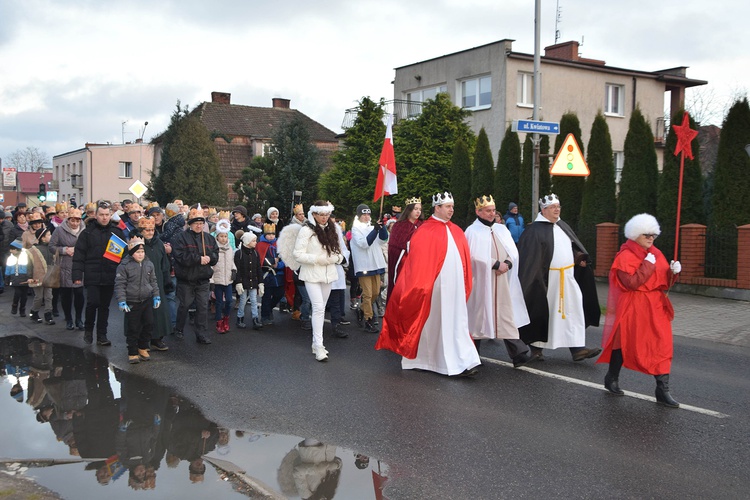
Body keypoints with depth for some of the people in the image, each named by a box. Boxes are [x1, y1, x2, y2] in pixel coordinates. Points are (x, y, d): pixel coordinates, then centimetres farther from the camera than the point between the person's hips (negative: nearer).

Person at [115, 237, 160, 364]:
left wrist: (156, 296, 10)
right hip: (132, 303, -5)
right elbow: (119, 284, -10)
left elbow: (153, 281, 14)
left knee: (148, 325, 9)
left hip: (147, 301, 5)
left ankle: (143, 348, 27)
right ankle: (132, 353, 12)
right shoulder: (124, 266, -10)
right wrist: (121, 301, -17)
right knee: (132, 328, 1)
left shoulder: (149, 264, 4)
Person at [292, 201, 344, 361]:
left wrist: (335, 257, -7)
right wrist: (317, 259, -18)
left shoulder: (331, 229, 11)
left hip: (328, 274, 6)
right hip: (312, 274, -6)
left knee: (321, 308, 11)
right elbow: (298, 254, -12)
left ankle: (316, 343, 20)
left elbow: (338, 252, 15)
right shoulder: (306, 230, -9)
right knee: (318, 307, -14)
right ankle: (318, 346, -11)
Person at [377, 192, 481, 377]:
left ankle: (463, 362, 2)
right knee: (434, 320, 5)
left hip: (455, 286, 5)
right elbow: (417, 259, -10)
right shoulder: (426, 231, -6)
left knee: (456, 322, 3)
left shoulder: (457, 231, 11)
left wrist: (466, 284, 13)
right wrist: (422, 285, -14)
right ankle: (423, 358, 22)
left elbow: (465, 259, 14)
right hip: (436, 285, -5)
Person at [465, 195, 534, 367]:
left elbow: (513, 252, 9)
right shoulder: (473, 231, -4)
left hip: (502, 281, 5)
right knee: (479, 315, 2)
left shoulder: (501, 229, 13)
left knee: (507, 315, 0)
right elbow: (475, 256, -14)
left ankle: (518, 354, -2)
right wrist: (497, 264, -14)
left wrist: (507, 264, -11)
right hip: (482, 281, -5)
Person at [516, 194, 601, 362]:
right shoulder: (535, 230, -10)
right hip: (546, 280, -6)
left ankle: (577, 348, 4)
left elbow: (574, 246, 22)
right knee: (542, 314, 4)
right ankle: (536, 347, 21)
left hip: (567, 279, 6)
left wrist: (580, 258, 4)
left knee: (572, 311, 2)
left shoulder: (563, 226, 13)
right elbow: (529, 257, -14)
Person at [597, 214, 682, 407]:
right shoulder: (625, 256, -10)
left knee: (662, 346, -1)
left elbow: (664, 282, 12)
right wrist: (647, 265, -18)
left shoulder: (656, 254, 10)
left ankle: (663, 391, 3)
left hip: (655, 308, 6)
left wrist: (672, 271, -7)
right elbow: (632, 283, -21)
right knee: (624, 343, 7)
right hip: (632, 309, -6)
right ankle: (612, 379, 29)